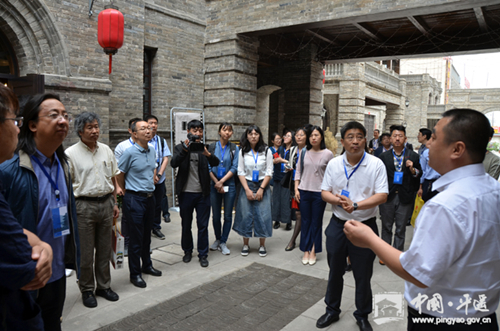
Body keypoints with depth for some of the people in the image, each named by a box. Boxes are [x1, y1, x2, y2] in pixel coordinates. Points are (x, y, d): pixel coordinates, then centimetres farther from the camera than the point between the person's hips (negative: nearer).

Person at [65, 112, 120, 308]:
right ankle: (86, 290, 22)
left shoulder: (106, 150, 7)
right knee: (85, 252, 4)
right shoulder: (71, 153, -7)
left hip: (106, 203, 4)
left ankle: (104, 286, 28)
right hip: (84, 205, -4)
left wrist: (114, 203, 12)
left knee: (104, 249, 13)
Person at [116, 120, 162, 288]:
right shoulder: (129, 152, -14)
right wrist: (128, 193, 4)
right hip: (135, 199, -6)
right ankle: (135, 274, 14)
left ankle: (147, 266, 33)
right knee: (136, 238, 1)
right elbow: (119, 175, -6)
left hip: (150, 197, 6)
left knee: (147, 235, 17)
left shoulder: (152, 150, 6)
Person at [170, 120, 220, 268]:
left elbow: (216, 163, -10)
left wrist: (208, 154, -31)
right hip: (186, 193, 0)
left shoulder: (205, 148, 6)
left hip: (202, 193, 1)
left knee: (203, 226, 5)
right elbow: (174, 163, -16)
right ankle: (187, 251, 31)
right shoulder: (180, 148, 1)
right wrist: (185, 149, -30)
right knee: (186, 225, 13)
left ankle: (203, 254, 17)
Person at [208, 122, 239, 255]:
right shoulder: (212, 147, 3)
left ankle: (223, 242, 16)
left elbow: (234, 168, -5)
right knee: (215, 215, 9)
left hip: (229, 185, -1)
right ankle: (217, 239, 28)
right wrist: (216, 182, -8)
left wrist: (222, 181, -13)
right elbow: (208, 167, 0)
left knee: (228, 215, 3)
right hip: (214, 185, 1)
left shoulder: (235, 148, 2)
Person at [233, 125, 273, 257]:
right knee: (245, 215, 1)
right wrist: (247, 189, -8)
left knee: (262, 216, -3)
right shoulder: (243, 152, 3)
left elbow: (269, 172, -1)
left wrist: (261, 189, -9)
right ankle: (245, 244, 15)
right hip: (247, 186, 1)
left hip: (262, 186, -1)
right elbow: (240, 172, 2)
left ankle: (262, 245, 11)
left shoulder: (266, 151, 1)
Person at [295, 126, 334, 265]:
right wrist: (296, 189, 3)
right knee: (305, 222, 8)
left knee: (316, 223, 7)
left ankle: (313, 251, 17)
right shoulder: (304, 152, 4)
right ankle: (306, 251, 17)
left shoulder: (328, 154, -3)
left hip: (319, 192, -2)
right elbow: (298, 171, 9)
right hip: (304, 191, 2)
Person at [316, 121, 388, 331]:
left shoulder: (376, 164, -9)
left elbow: (382, 196, -13)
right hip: (337, 224, 3)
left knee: (363, 275, 10)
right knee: (335, 271, 17)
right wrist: (339, 200, -18)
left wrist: (356, 205, -25)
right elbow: (325, 192, 2)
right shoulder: (334, 164, 1)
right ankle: (332, 311, 37)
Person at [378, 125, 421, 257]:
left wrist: (412, 169, -16)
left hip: (404, 197, -1)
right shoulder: (384, 156, 4)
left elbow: (419, 174, 3)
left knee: (401, 229, 9)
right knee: (386, 227, 11)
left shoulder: (413, 156, 1)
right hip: (388, 196, 1)